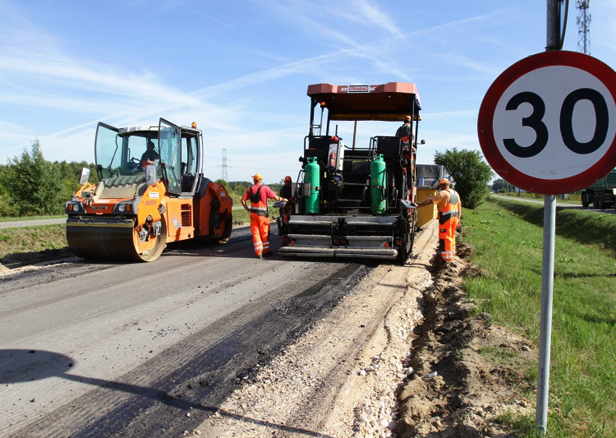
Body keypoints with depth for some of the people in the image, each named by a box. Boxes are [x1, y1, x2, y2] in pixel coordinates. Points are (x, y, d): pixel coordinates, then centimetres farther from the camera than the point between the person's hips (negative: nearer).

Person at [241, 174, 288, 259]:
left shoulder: (250, 189, 6)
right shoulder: (265, 188, -5)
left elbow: (243, 200, 2)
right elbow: (276, 197, -9)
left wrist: (247, 209, 7)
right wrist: (283, 199, 7)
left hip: (253, 213, 3)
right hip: (262, 214, -3)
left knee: (255, 233, 5)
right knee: (264, 233, 9)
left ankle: (258, 252, 1)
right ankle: (266, 251, 18)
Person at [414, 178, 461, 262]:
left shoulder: (443, 193, -12)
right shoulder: (455, 193, 13)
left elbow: (430, 201, -18)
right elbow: (459, 207, 15)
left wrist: (418, 205, -18)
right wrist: (458, 219, 18)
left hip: (446, 218, -8)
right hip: (455, 217, 8)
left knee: (445, 238, -3)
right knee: (452, 236, 22)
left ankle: (447, 259, -3)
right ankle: (452, 253, 34)